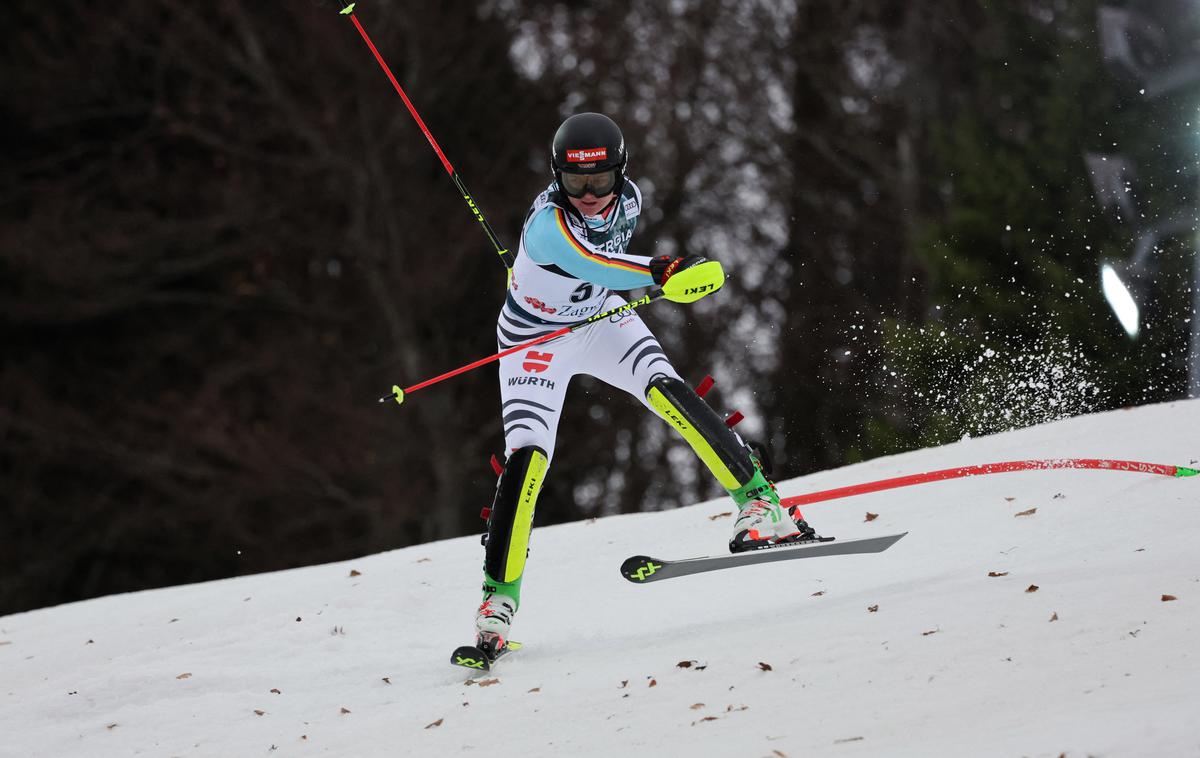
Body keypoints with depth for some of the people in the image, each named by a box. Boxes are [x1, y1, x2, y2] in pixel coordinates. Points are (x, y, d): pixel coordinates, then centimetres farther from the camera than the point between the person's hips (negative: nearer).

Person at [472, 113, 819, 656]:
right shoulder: (547, 223, -34)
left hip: (601, 322, 4)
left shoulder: (628, 199, -15)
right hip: (534, 339, -4)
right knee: (526, 456, -17)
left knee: (665, 389, -23)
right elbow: (589, 263, -54)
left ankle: (761, 505, -23)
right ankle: (499, 595, -5)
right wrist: (659, 271, -69)